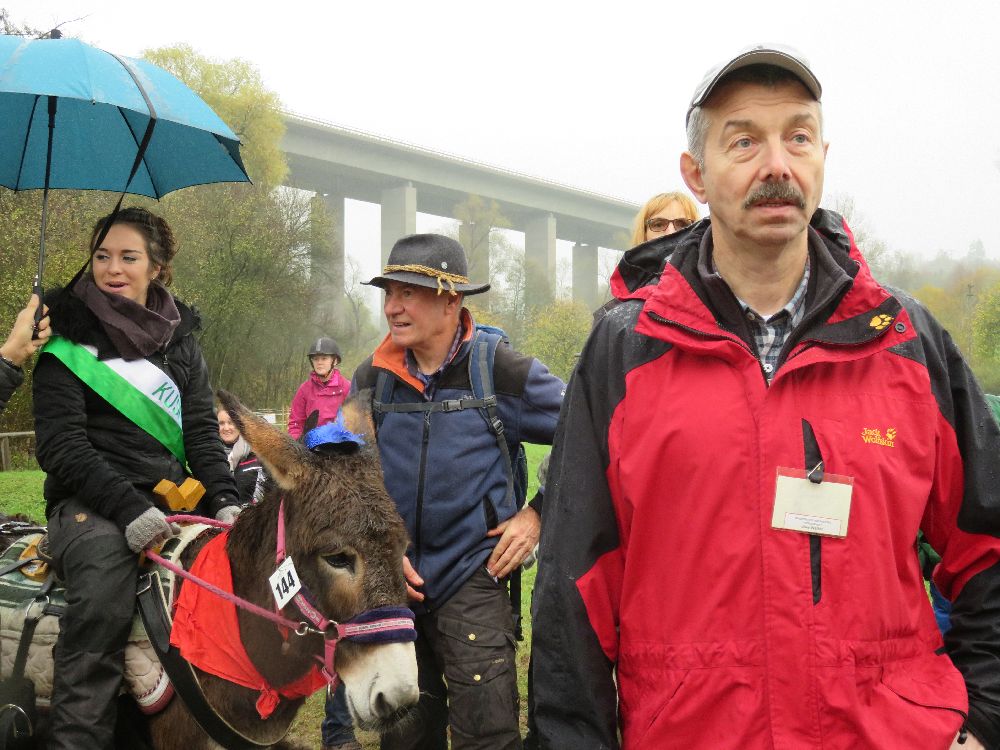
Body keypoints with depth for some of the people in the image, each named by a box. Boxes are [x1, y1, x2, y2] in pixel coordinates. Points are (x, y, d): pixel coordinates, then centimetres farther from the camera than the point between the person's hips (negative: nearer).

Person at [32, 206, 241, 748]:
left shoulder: (180, 338, 16)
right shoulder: (69, 339, 2)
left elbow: (202, 431, 12)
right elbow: (61, 446, -8)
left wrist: (224, 498, -6)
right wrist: (128, 507, -21)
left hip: (172, 496, 5)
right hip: (89, 503, -4)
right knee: (104, 579, -34)